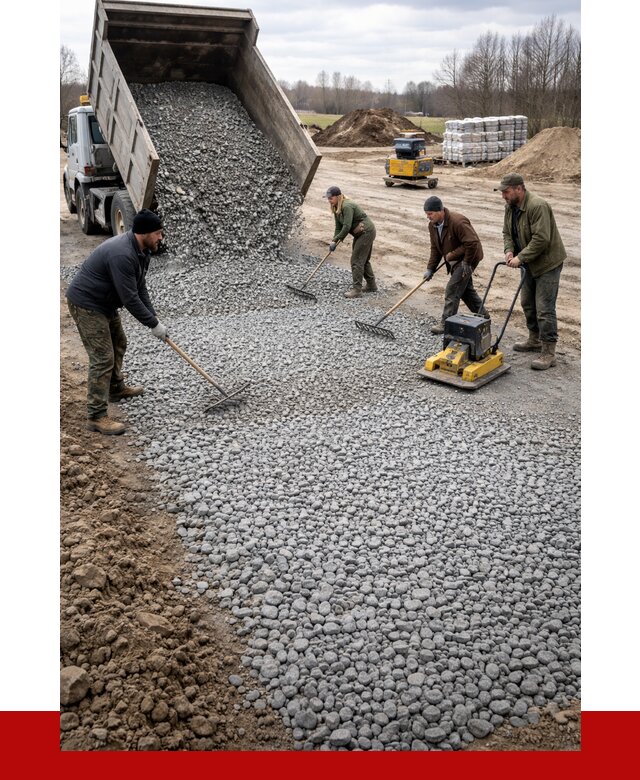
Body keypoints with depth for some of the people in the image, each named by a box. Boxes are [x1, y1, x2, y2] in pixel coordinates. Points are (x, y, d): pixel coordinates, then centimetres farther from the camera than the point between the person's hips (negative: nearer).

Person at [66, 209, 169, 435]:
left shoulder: (141, 250, 1)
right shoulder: (122, 255, -31)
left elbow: (140, 289, 7)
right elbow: (130, 298, -29)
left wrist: (154, 319, 1)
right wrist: (153, 324, -20)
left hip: (105, 302, 10)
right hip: (86, 304, -10)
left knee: (118, 344, 24)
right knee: (103, 357, -12)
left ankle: (116, 388, 45)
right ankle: (96, 416, -8)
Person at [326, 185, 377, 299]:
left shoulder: (347, 206, -25)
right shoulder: (336, 208, 5)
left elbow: (347, 227, -29)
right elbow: (338, 227, 5)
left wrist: (336, 240, -21)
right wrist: (334, 241, -8)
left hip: (366, 232, -10)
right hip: (360, 233, 10)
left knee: (356, 260, -10)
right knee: (364, 260, 18)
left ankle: (357, 289, -6)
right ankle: (371, 285, 29)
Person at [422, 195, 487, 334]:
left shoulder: (457, 222, -29)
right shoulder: (432, 225, -2)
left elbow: (472, 243, -30)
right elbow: (435, 249, 5)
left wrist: (467, 262, -24)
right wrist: (430, 268, -1)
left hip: (467, 258, -9)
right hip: (454, 260, 9)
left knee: (452, 290, -13)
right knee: (466, 289, 18)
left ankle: (446, 323, -8)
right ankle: (482, 315, 35)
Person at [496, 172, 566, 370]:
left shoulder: (537, 206, -25)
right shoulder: (510, 207, 3)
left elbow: (541, 239, -30)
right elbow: (507, 232, 12)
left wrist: (520, 258, -27)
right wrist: (509, 250, -6)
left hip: (547, 263, -9)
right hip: (530, 264, 10)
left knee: (544, 309, -10)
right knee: (528, 304, 18)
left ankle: (548, 353, -5)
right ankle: (535, 340, 34)